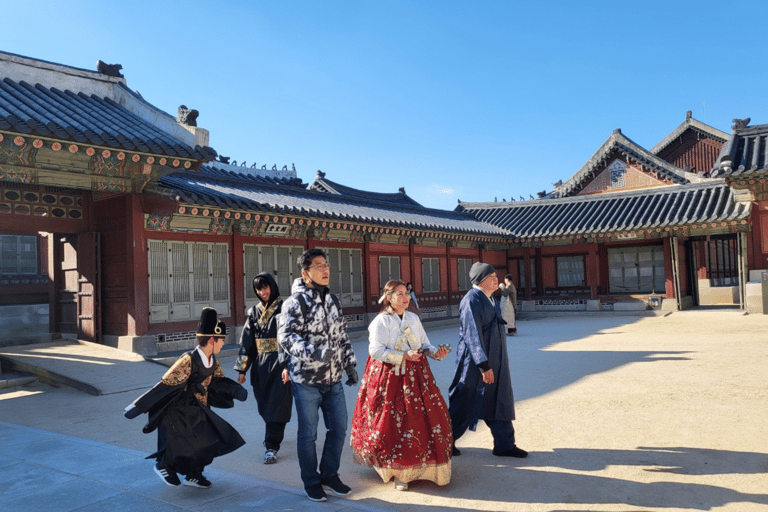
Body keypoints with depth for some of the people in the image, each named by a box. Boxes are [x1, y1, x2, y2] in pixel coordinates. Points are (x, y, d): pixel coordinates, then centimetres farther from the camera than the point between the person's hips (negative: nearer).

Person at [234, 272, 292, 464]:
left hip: (279, 362, -5)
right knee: (264, 405, 12)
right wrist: (242, 369, 8)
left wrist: (287, 366, -21)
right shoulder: (254, 312, 10)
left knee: (276, 404, -7)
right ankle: (274, 435, 36)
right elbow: (247, 342, 11)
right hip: (260, 364, 5)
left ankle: (271, 446, 0)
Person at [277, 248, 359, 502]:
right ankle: (311, 482, 24)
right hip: (306, 380, -6)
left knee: (339, 428, 12)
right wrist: (312, 351, -38)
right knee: (308, 433, 6)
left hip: (333, 379, 6)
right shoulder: (295, 303, -11)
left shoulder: (333, 300, 11)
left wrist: (350, 366, 17)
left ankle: (330, 474, 32)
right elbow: (286, 336, -23)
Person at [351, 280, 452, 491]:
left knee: (426, 417, 4)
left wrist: (436, 352, -7)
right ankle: (398, 473, 9)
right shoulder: (380, 321, -7)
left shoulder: (413, 318, 12)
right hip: (390, 377, -6)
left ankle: (424, 464, 24)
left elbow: (424, 344, 14)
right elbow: (376, 350, -15)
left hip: (416, 375, 6)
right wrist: (403, 356, -21)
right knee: (394, 424, -5)